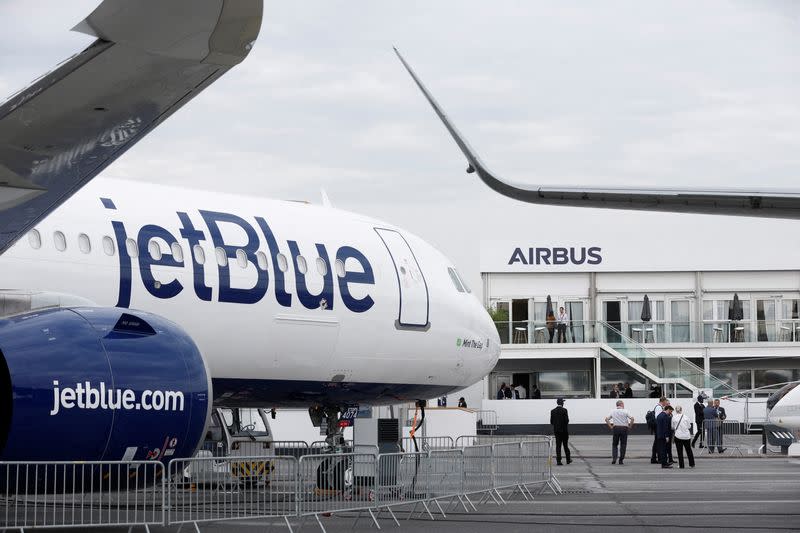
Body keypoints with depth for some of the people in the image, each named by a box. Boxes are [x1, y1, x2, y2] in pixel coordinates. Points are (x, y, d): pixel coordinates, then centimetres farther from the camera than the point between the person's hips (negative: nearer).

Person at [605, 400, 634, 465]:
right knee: (623, 445, 6)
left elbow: (606, 419, 4)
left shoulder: (613, 411, 6)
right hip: (624, 428, -2)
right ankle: (621, 460, 5)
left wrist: (610, 427, 7)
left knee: (614, 444, 11)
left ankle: (614, 458, -6)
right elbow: (632, 418, -14)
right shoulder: (625, 411, -3)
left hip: (615, 428, 2)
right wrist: (630, 426, -3)